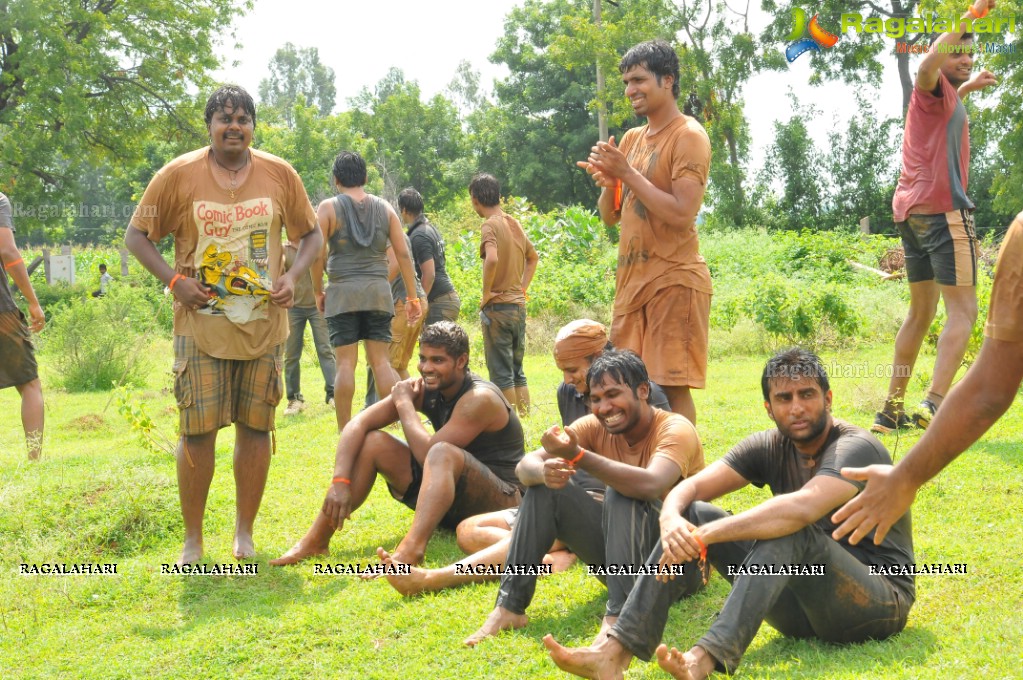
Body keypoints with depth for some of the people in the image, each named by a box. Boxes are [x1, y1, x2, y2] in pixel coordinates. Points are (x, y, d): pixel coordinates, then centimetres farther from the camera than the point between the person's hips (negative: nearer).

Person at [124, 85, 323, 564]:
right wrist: (174, 280, -11)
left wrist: (293, 276, -5)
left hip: (263, 325, 2)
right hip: (201, 325, -2)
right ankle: (192, 540, 10)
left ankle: (244, 533, 20)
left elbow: (310, 235, 13)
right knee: (197, 431, -4)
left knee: (255, 428, 6)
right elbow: (137, 235, 3)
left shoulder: (280, 175, 2)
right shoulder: (178, 176, -3)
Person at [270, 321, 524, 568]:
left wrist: (404, 404, -16)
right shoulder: (424, 388, -1)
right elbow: (357, 424, -8)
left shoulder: (480, 398, -22)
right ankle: (316, 540, -8)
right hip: (452, 503, 8)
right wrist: (339, 482, -22)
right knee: (372, 441, -4)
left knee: (443, 453, -37)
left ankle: (411, 550, -54)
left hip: (503, 501, -8)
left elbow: (427, 453, -29)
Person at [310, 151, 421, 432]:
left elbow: (317, 254, -6)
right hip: (378, 292, 2)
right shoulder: (384, 208, 9)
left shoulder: (328, 207, 1)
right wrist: (412, 297, 9)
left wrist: (318, 291, 6)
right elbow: (403, 254, 5)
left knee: (345, 363, -1)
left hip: (342, 292, -2)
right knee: (381, 361, 5)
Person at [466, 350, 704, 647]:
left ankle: (618, 617, -37)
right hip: (617, 542, 6)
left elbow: (650, 484, -40)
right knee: (545, 486, -10)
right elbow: (526, 466, -12)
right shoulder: (596, 427, -2)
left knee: (621, 493, -31)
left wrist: (578, 455, -42)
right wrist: (543, 471, -36)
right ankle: (509, 606, -15)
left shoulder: (675, 430, -18)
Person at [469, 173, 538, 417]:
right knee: (516, 371, 15)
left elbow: (492, 259, -30)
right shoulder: (514, 223, 12)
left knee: (501, 373, -1)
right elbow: (533, 257, 25)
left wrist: (486, 293, -18)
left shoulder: (491, 225, -12)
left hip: (497, 306, -7)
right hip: (519, 305, 7)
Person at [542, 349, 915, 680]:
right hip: (803, 607, 6)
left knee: (790, 529, -35)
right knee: (694, 515, -10)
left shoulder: (856, 447, -16)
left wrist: (705, 536, -37)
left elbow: (802, 507, -37)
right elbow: (688, 488, -7)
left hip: (883, 601, -6)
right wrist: (671, 520, -32)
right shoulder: (770, 447, 3)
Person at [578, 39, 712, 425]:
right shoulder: (631, 139, 16)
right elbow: (610, 216, 17)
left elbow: (682, 214, -19)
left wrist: (628, 173, -16)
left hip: (673, 278, -8)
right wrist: (607, 181, -4)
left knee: (672, 387, -9)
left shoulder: (689, 136, -8)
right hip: (632, 278, 8)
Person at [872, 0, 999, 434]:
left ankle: (891, 410, 14)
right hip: (942, 208, -10)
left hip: (910, 212, 10)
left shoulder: (941, 97, 24)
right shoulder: (933, 88, -4)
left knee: (921, 311, 15)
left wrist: (966, 88, 53)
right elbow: (928, 66, -31)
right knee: (962, 310, -11)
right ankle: (935, 402, -25)